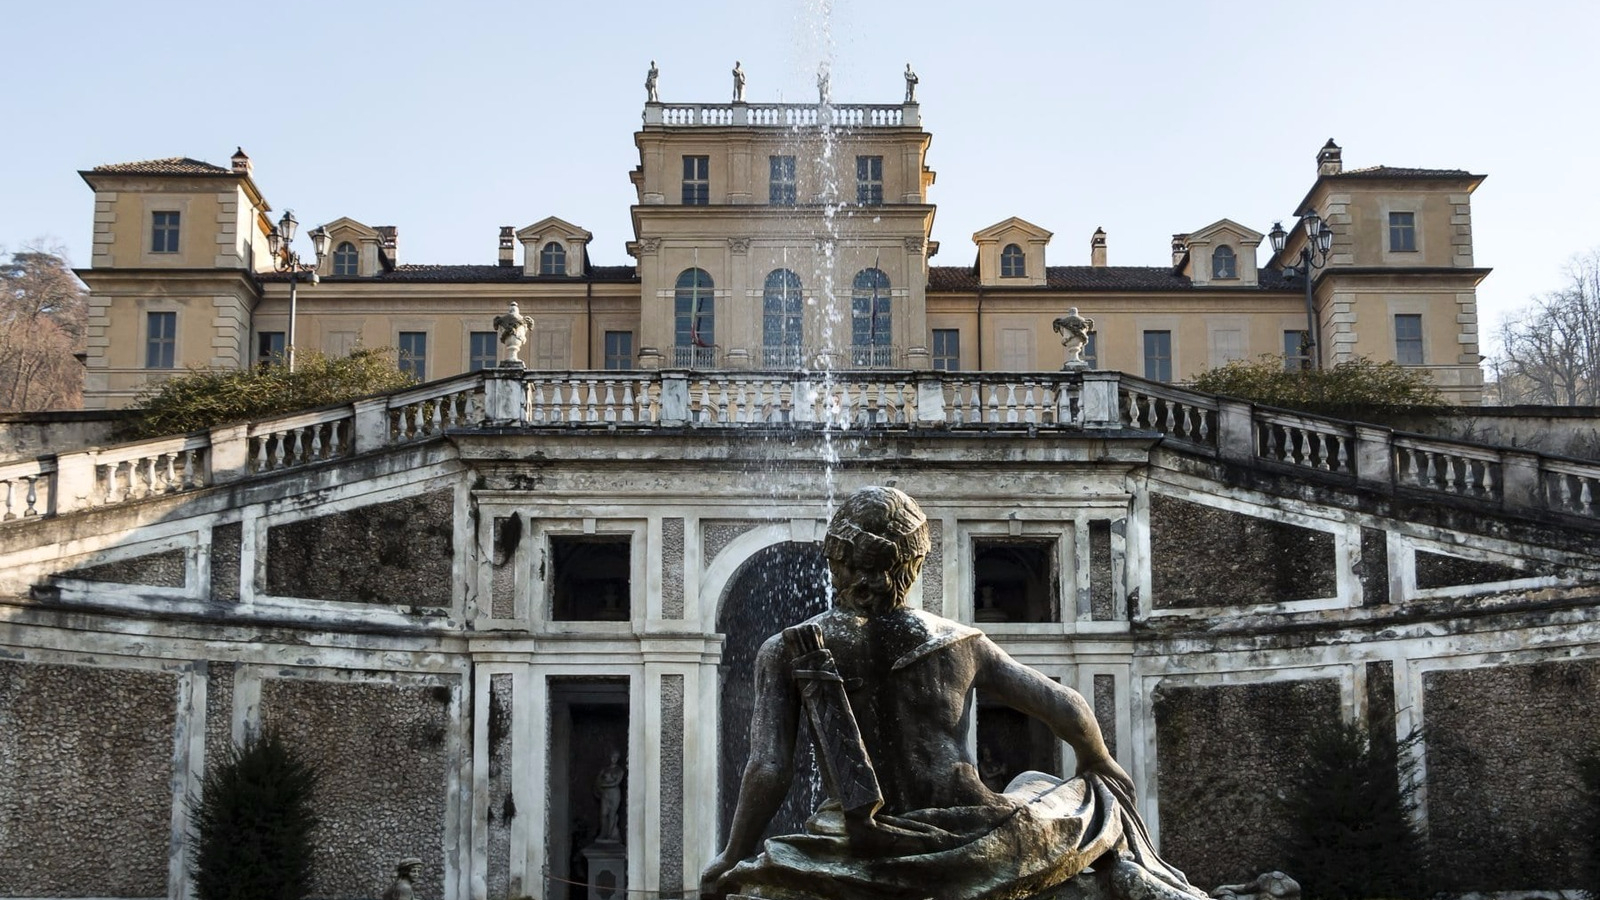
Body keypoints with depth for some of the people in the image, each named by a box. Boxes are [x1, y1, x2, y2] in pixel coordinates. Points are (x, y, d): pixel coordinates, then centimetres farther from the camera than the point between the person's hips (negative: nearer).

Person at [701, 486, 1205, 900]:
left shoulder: (788, 653, -1)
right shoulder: (959, 643, 4)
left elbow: (768, 773, -9)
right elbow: (1067, 709, 9)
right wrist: (1098, 763, 29)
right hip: (969, 853, 2)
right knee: (1074, 794, 30)